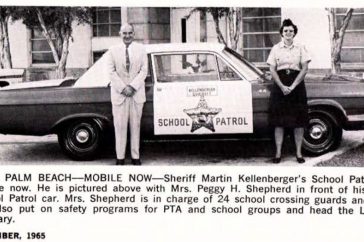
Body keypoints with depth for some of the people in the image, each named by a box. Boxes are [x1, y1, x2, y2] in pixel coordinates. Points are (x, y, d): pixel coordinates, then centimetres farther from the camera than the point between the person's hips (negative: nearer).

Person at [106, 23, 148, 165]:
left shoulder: (141, 49, 5)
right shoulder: (113, 50, 4)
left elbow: (144, 70, 0)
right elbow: (111, 71, -1)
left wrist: (132, 87, -11)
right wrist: (123, 88, -11)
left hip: (137, 94, 1)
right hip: (119, 94, 0)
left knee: (135, 125, 4)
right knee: (120, 126, 0)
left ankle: (135, 156, 10)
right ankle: (120, 157, 6)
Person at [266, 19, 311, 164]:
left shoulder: (300, 48, 4)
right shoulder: (276, 48, 5)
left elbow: (304, 69, -3)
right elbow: (272, 70, 0)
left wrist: (293, 86, -12)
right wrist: (282, 86, -12)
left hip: (297, 84, 0)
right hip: (279, 84, 0)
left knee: (299, 120, 0)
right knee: (279, 120, -1)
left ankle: (299, 152, 8)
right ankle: (278, 153, 4)